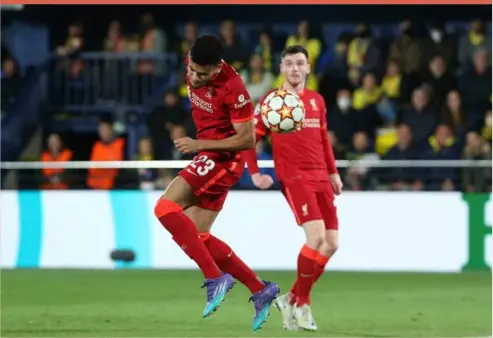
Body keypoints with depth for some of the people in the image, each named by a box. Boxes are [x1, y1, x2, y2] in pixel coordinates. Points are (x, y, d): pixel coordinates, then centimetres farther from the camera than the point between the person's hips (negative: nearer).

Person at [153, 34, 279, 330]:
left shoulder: (233, 88, -24)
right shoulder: (193, 66, -2)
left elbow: (248, 139, -19)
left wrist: (199, 145, -23)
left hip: (223, 158, -9)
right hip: (211, 160, 9)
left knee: (165, 208, -20)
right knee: (198, 238, 6)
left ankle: (216, 278, -21)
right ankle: (260, 290, 11)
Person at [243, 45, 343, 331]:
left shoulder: (317, 100, 13)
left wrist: (333, 173, 18)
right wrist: (255, 173, -7)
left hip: (321, 179, 6)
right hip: (294, 178, -6)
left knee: (331, 245, 3)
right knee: (317, 237, -21)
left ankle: (291, 299, 16)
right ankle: (302, 304, -7)